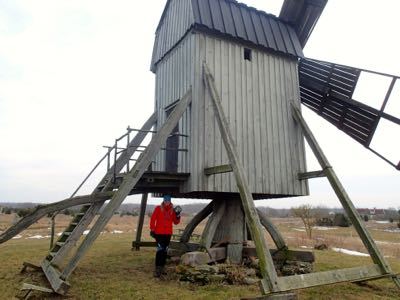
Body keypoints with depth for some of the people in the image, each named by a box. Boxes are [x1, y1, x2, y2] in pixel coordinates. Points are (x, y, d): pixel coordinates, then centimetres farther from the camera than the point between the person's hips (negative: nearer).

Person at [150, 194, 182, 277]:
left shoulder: (172, 210, 6)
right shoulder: (158, 208, -3)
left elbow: (176, 222, 8)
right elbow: (153, 219, -3)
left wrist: (178, 215, -9)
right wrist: (152, 229, -7)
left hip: (168, 233, 4)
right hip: (159, 233, -4)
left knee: (165, 251, 10)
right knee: (160, 250, -12)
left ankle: (162, 267, 21)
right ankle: (157, 268, -8)